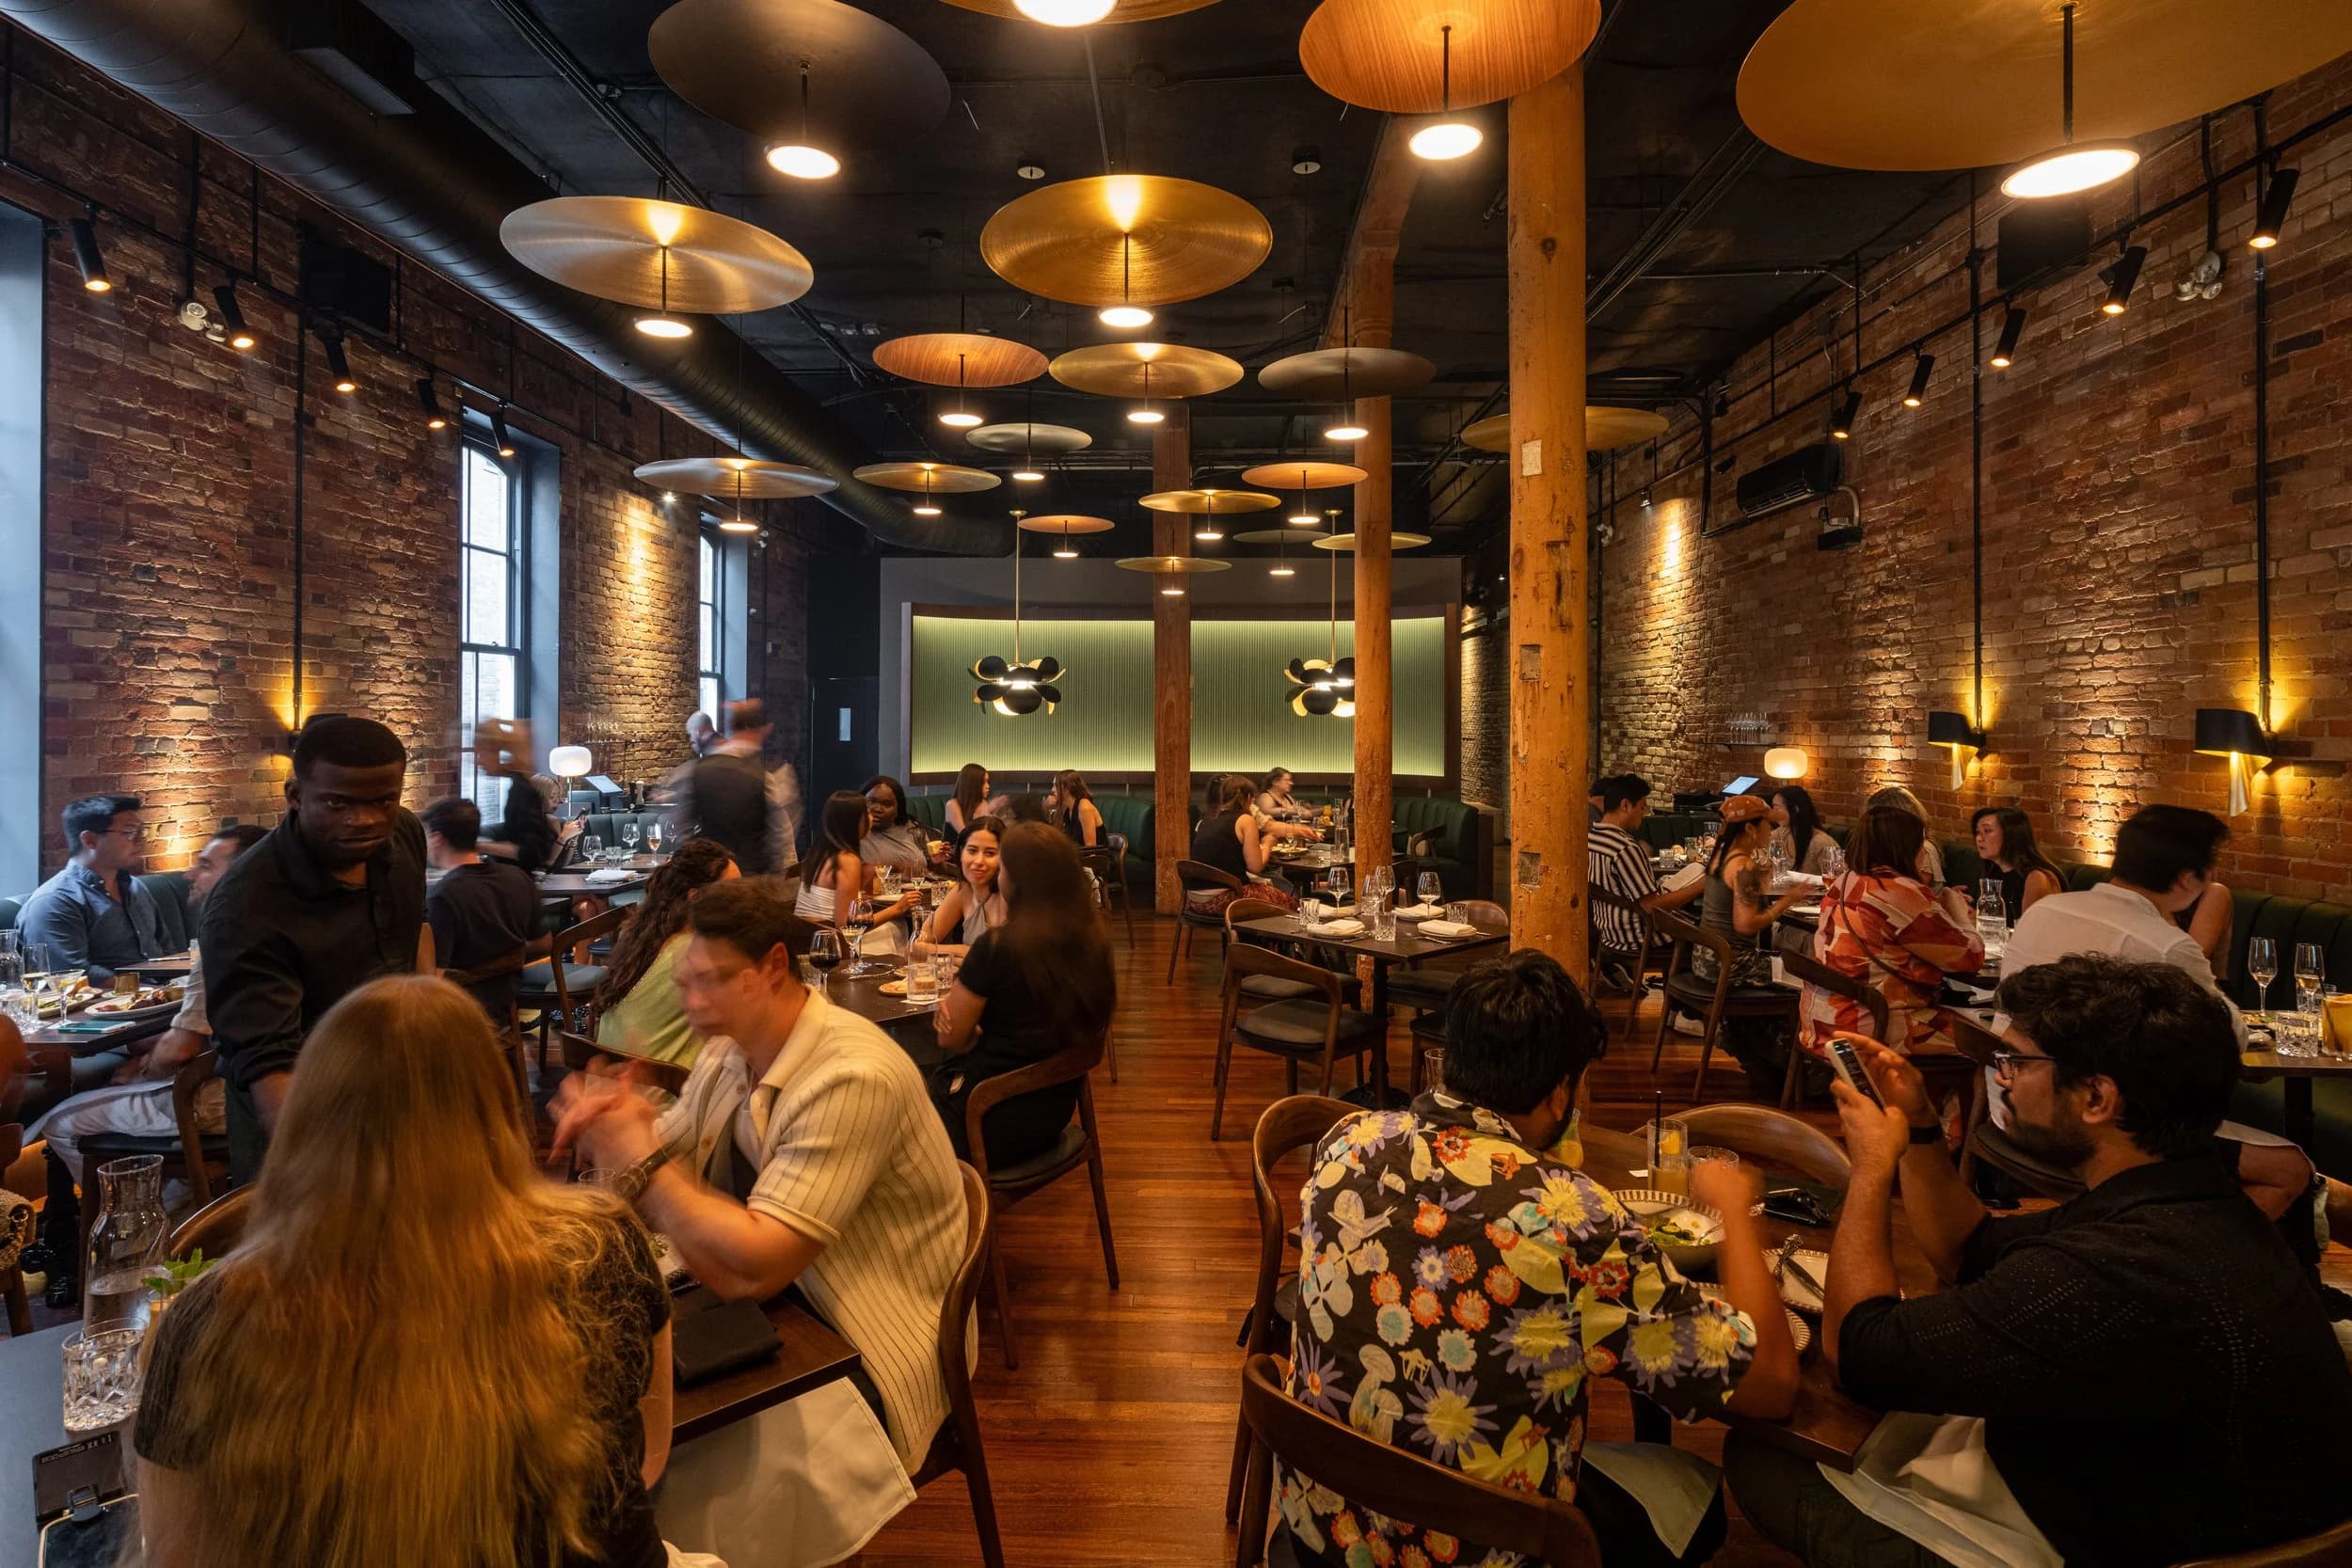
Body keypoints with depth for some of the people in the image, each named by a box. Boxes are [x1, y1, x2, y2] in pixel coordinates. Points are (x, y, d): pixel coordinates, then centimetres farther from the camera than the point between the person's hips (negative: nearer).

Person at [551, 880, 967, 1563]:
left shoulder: (852, 1077, -27)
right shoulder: (728, 1053, 0)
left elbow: (750, 1268, -29)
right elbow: (661, 1174, 9)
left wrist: (637, 1159, -20)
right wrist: (614, 1132, -12)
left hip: (860, 1354, -7)